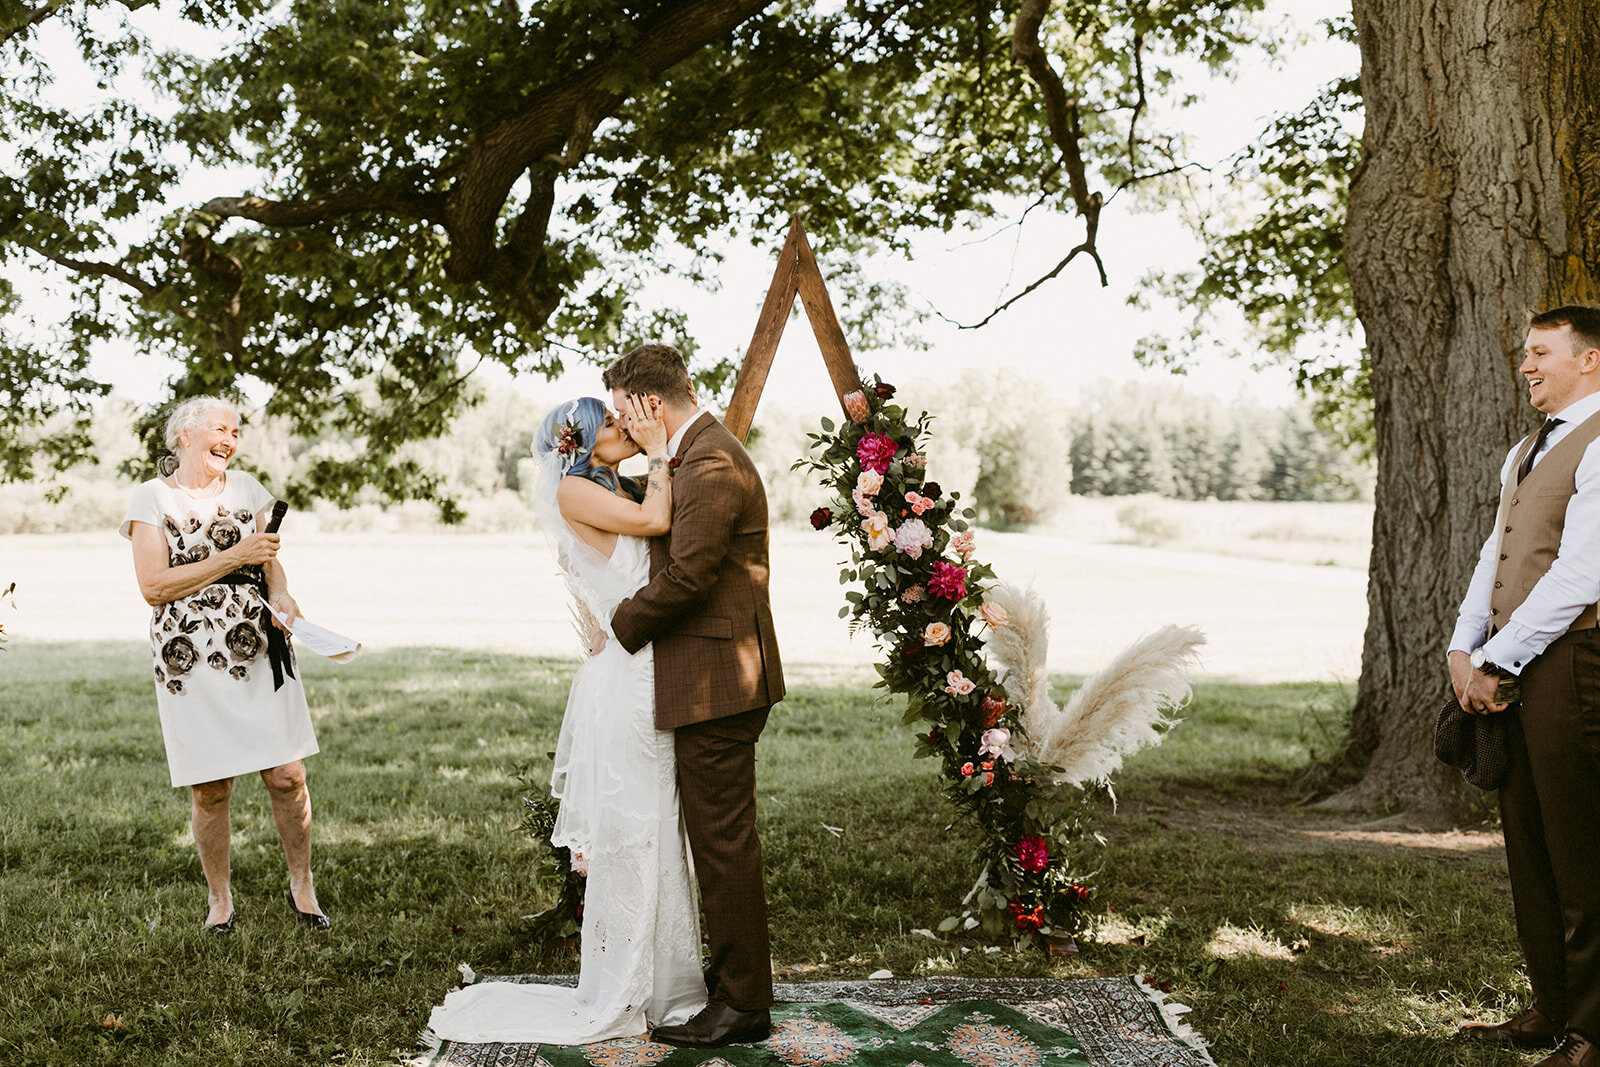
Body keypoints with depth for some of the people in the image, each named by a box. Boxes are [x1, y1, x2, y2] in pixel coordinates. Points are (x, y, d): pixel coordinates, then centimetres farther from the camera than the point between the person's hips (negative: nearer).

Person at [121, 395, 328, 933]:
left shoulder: (246, 488, 12)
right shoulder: (152, 498, 0)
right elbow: (154, 586, -9)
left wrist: (281, 596, -5)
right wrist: (234, 556, -14)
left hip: (258, 652, 3)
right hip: (190, 661, -3)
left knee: (287, 776, -1)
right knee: (209, 789, 1)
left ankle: (302, 885, 18)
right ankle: (219, 898, 21)